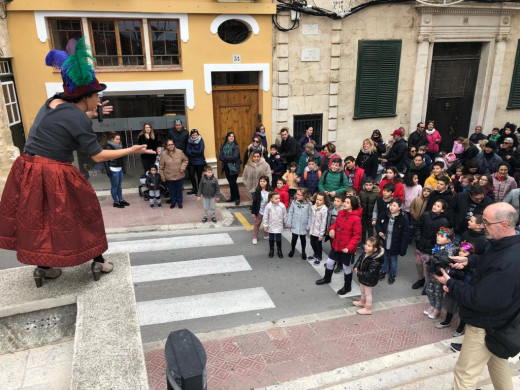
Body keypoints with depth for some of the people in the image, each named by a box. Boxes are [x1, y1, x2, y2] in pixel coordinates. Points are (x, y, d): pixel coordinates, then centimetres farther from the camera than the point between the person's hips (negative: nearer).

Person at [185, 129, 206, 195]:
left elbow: (201, 151, -14)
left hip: (200, 162, -3)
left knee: (199, 176, 0)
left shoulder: (201, 141, -3)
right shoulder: (189, 142, 6)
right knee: (191, 175, 1)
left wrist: (192, 151, -7)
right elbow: (187, 151, -3)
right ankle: (194, 189, 18)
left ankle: (199, 189, 13)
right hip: (191, 162, 3)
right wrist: (196, 154, -14)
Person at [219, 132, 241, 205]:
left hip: (234, 167, -4)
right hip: (226, 167, 4)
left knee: (233, 183, -7)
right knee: (230, 183, 11)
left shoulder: (236, 147, -6)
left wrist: (225, 157, -10)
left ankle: (237, 198, 7)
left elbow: (234, 157, -18)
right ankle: (232, 197, 24)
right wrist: (229, 159, -16)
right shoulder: (223, 146, 6)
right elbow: (220, 157, -3)